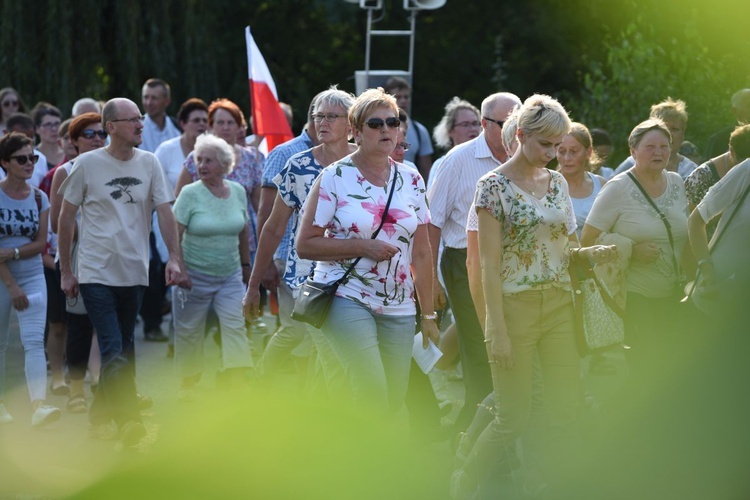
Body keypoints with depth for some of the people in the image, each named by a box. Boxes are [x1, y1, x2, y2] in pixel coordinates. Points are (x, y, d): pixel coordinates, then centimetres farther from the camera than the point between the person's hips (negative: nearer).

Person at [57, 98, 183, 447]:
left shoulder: (149, 163, 5)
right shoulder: (88, 164, -4)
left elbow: (164, 211, 5)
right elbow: (66, 218, 3)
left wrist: (174, 256, -8)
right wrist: (65, 271, 3)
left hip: (134, 271, 4)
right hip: (96, 273, -4)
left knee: (124, 347, 14)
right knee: (114, 351, -14)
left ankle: (102, 408, 30)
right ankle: (128, 419, -17)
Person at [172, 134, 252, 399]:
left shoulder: (238, 192, 2)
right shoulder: (190, 193, -10)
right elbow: (175, 234, -11)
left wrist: (246, 264, 20)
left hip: (230, 275, 3)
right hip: (195, 275, -3)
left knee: (235, 326, -10)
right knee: (189, 332, 6)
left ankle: (237, 388, -16)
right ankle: (187, 385, 22)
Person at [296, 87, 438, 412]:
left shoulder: (411, 181, 9)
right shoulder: (335, 177, -3)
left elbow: (421, 252, 13)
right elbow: (305, 244, -6)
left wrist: (428, 314, 10)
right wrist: (362, 246, -15)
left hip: (399, 307, 5)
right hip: (347, 299, -5)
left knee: (394, 402, 1)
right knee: (373, 396, -19)